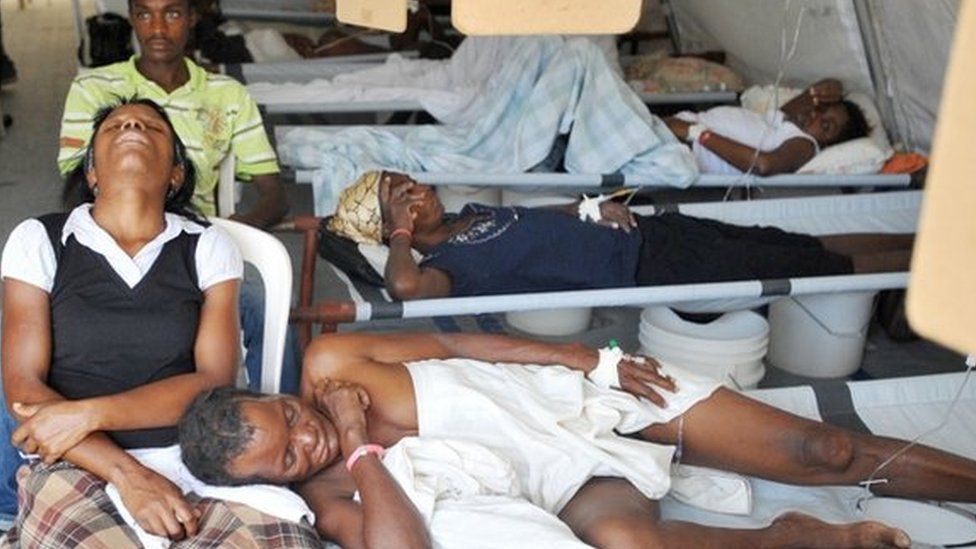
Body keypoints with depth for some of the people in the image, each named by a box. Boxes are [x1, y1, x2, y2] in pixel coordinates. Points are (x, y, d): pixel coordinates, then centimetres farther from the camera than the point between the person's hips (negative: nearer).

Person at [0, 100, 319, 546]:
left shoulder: (207, 247, 10)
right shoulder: (39, 241, 8)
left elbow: (215, 382, -1)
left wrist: (88, 414, -14)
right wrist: (128, 475, -15)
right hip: (81, 466, -1)